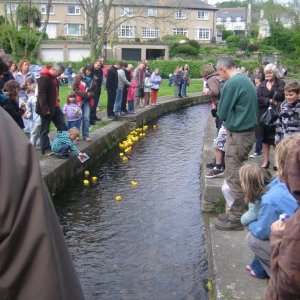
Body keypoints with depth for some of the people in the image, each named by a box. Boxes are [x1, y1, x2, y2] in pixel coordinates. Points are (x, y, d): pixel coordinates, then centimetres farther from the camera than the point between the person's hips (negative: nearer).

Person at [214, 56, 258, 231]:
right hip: (248, 132, 9)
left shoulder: (232, 83, -17)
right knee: (238, 175, 17)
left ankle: (236, 219, 8)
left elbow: (222, 113, -12)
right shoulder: (247, 80, 11)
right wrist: (230, 121, 6)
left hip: (239, 136, -9)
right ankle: (237, 212, 26)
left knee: (234, 178, -1)